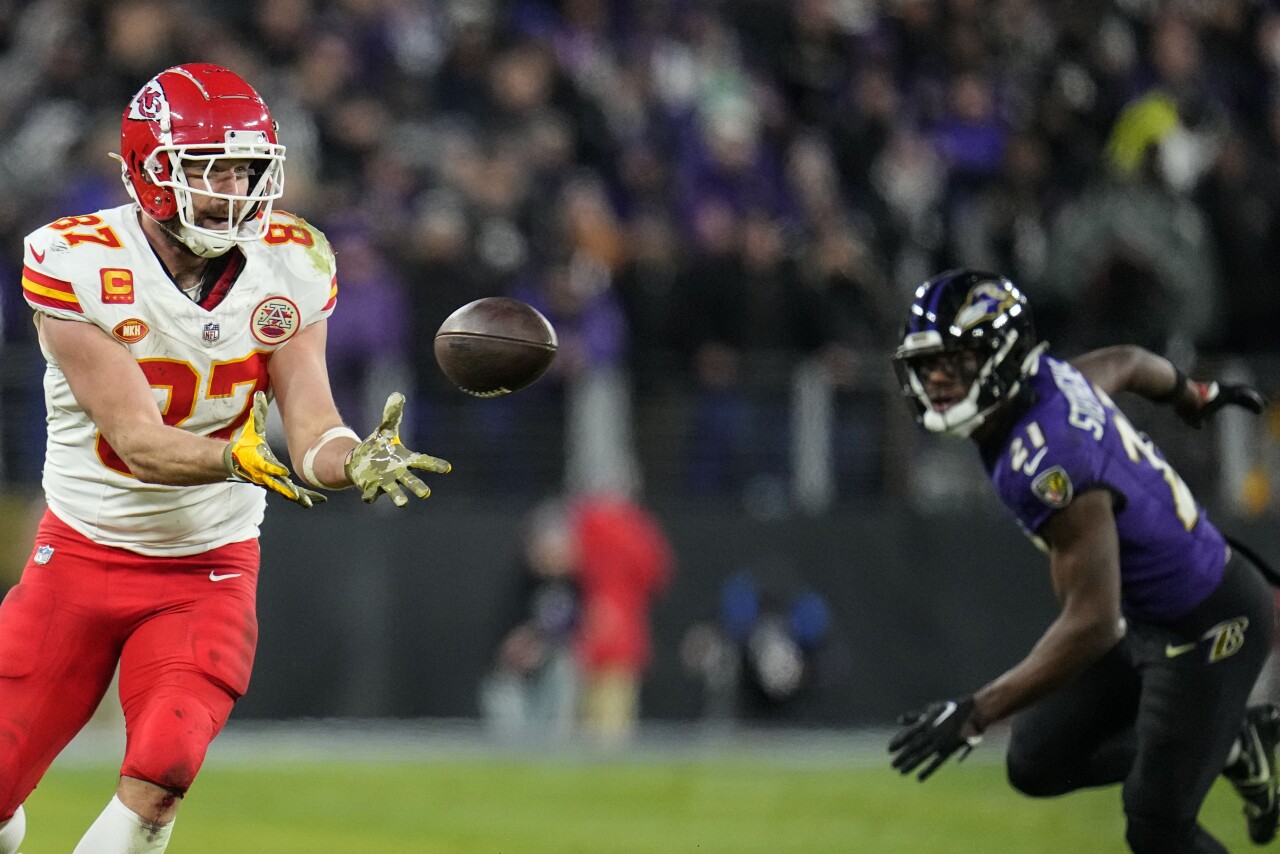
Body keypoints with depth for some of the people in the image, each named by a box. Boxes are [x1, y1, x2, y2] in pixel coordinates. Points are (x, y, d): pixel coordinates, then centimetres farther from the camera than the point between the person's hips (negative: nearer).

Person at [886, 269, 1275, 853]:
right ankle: (1233, 744, 23)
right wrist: (1193, 396, 39)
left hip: (1209, 629, -9)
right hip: (1148, 616, 9)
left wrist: (975, 713, -36)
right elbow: (1128, 364, 16)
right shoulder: (1050, 377, -8)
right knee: (1038, 762, 9)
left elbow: (1092, 623, -35)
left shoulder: (1053, 467, -33)